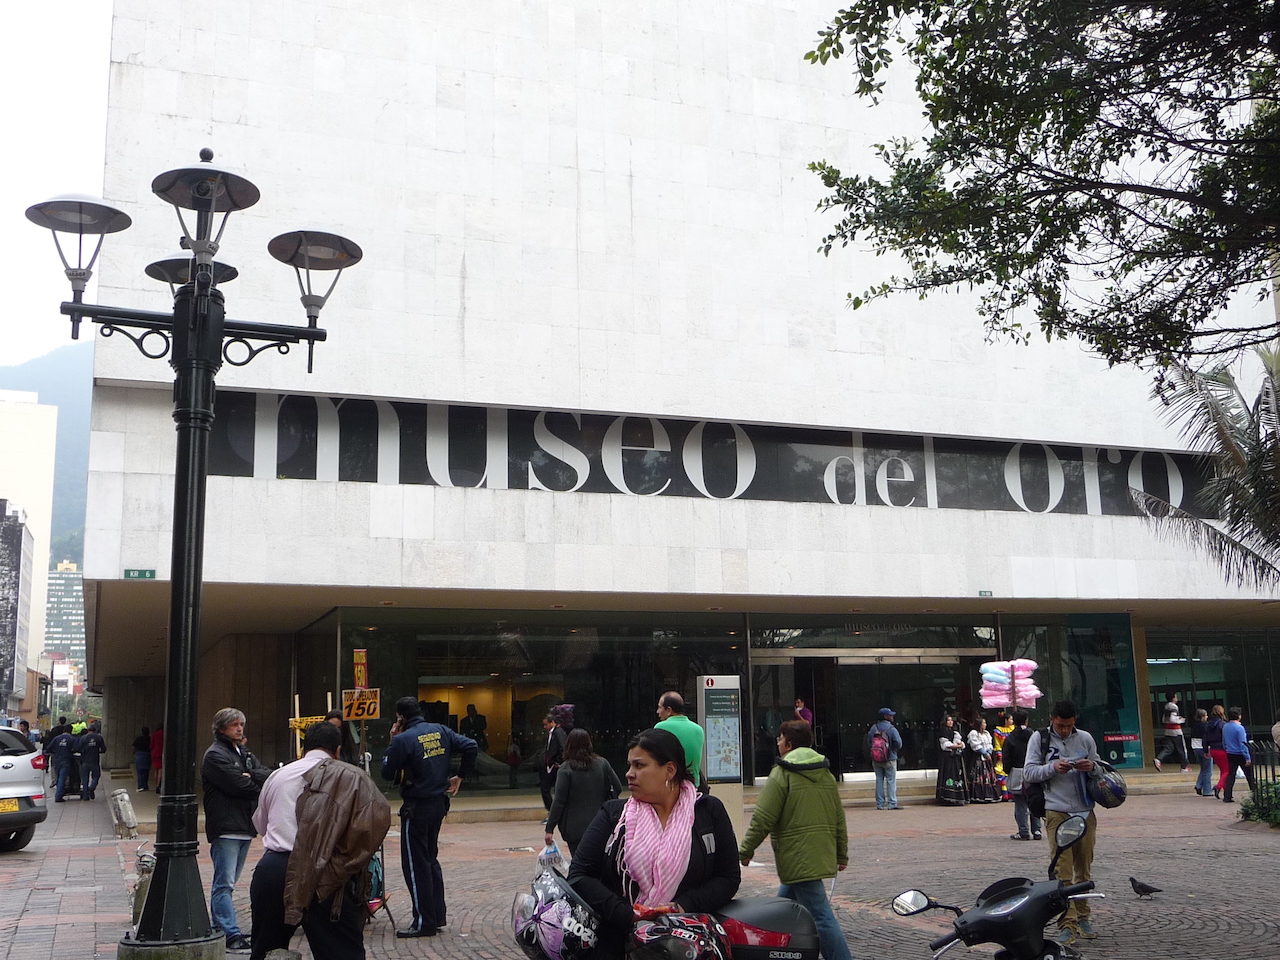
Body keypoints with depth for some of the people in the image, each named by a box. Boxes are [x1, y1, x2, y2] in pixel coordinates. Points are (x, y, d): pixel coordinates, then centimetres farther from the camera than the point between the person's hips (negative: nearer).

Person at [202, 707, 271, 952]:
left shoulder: (244, 753, 21)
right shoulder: (215, 755, -7)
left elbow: (267, 776, 6)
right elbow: (238, 786, -16)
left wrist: (251, 777, -13)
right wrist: (262, 786, -1)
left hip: (244, 826, 9)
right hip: (226, 828, -9)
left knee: (226, 883, 15)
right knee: (225, 883, -9)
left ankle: (219, 927, 22)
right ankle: (231, 934, -12)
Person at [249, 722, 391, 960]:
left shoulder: (278, 775, 18)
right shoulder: (350, 776, 4)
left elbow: (260, 824, 30)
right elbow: (379, 813, -9)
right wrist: (351, 859, 2)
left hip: (270, 868, 4)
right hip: (322, 877, -4)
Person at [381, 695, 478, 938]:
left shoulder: (402, 740, -16)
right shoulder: (441, 731, 3)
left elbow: (387, 773, -9)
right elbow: (471, 746, 0)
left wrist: (392, 742, -1)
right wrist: (460, 776, 10)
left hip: (416, 807, -7)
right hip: (439, 802, 7)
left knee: (415, 864, 1)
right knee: (430, 859, 19)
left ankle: (424, 922, 4)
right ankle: (437, 915, 24)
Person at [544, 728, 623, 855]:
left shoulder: (566, 769, -10)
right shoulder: (602, 764, 0)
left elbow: (559, 801, -12)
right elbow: (618, 788, 4)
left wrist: (549, 829, -7)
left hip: (575, 828, -3)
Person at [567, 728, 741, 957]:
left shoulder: (710, 811, 7)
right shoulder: (613, 814, 8)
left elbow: (729, 877, 5)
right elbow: (579, 876, 1)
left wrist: (683, 907, -11)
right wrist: (628, 916, -12)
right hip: (617, 943, 0)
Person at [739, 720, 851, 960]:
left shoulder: (781, 773, -10)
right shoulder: (826, 773, 12)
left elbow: (763, 819, -12)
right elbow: (839, 818, 15)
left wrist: (745, 850, -3)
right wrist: (842, 854, 23)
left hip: (798, 858, -8)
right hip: (822, 856, 8)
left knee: (821, 916, -9)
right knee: (786, 900, 21)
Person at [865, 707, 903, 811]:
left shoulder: (874, 728, 1)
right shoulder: (891, 729, -13)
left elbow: (868, 743, 5)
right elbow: (899, 745, -10)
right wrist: (892, 749, 10)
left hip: (876, 759, 5)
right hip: (889, 759, -4)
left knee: (879, 780, 9)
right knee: (891, 781, 0)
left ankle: (880, 804, 9)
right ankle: (892, 804, -4)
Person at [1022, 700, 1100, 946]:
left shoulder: (1085, 739, 10)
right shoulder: (1039, 738, 2)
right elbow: (1028, 773, -1)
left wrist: (1092, 767, -7)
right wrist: (1052, 767, -17)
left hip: (1085, 812, 3)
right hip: (1057, 813, -3)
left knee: (1084, 869, 10)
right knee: (1063, 870, -8)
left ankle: (1082, 917, 21)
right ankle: (1067, 923, -8)